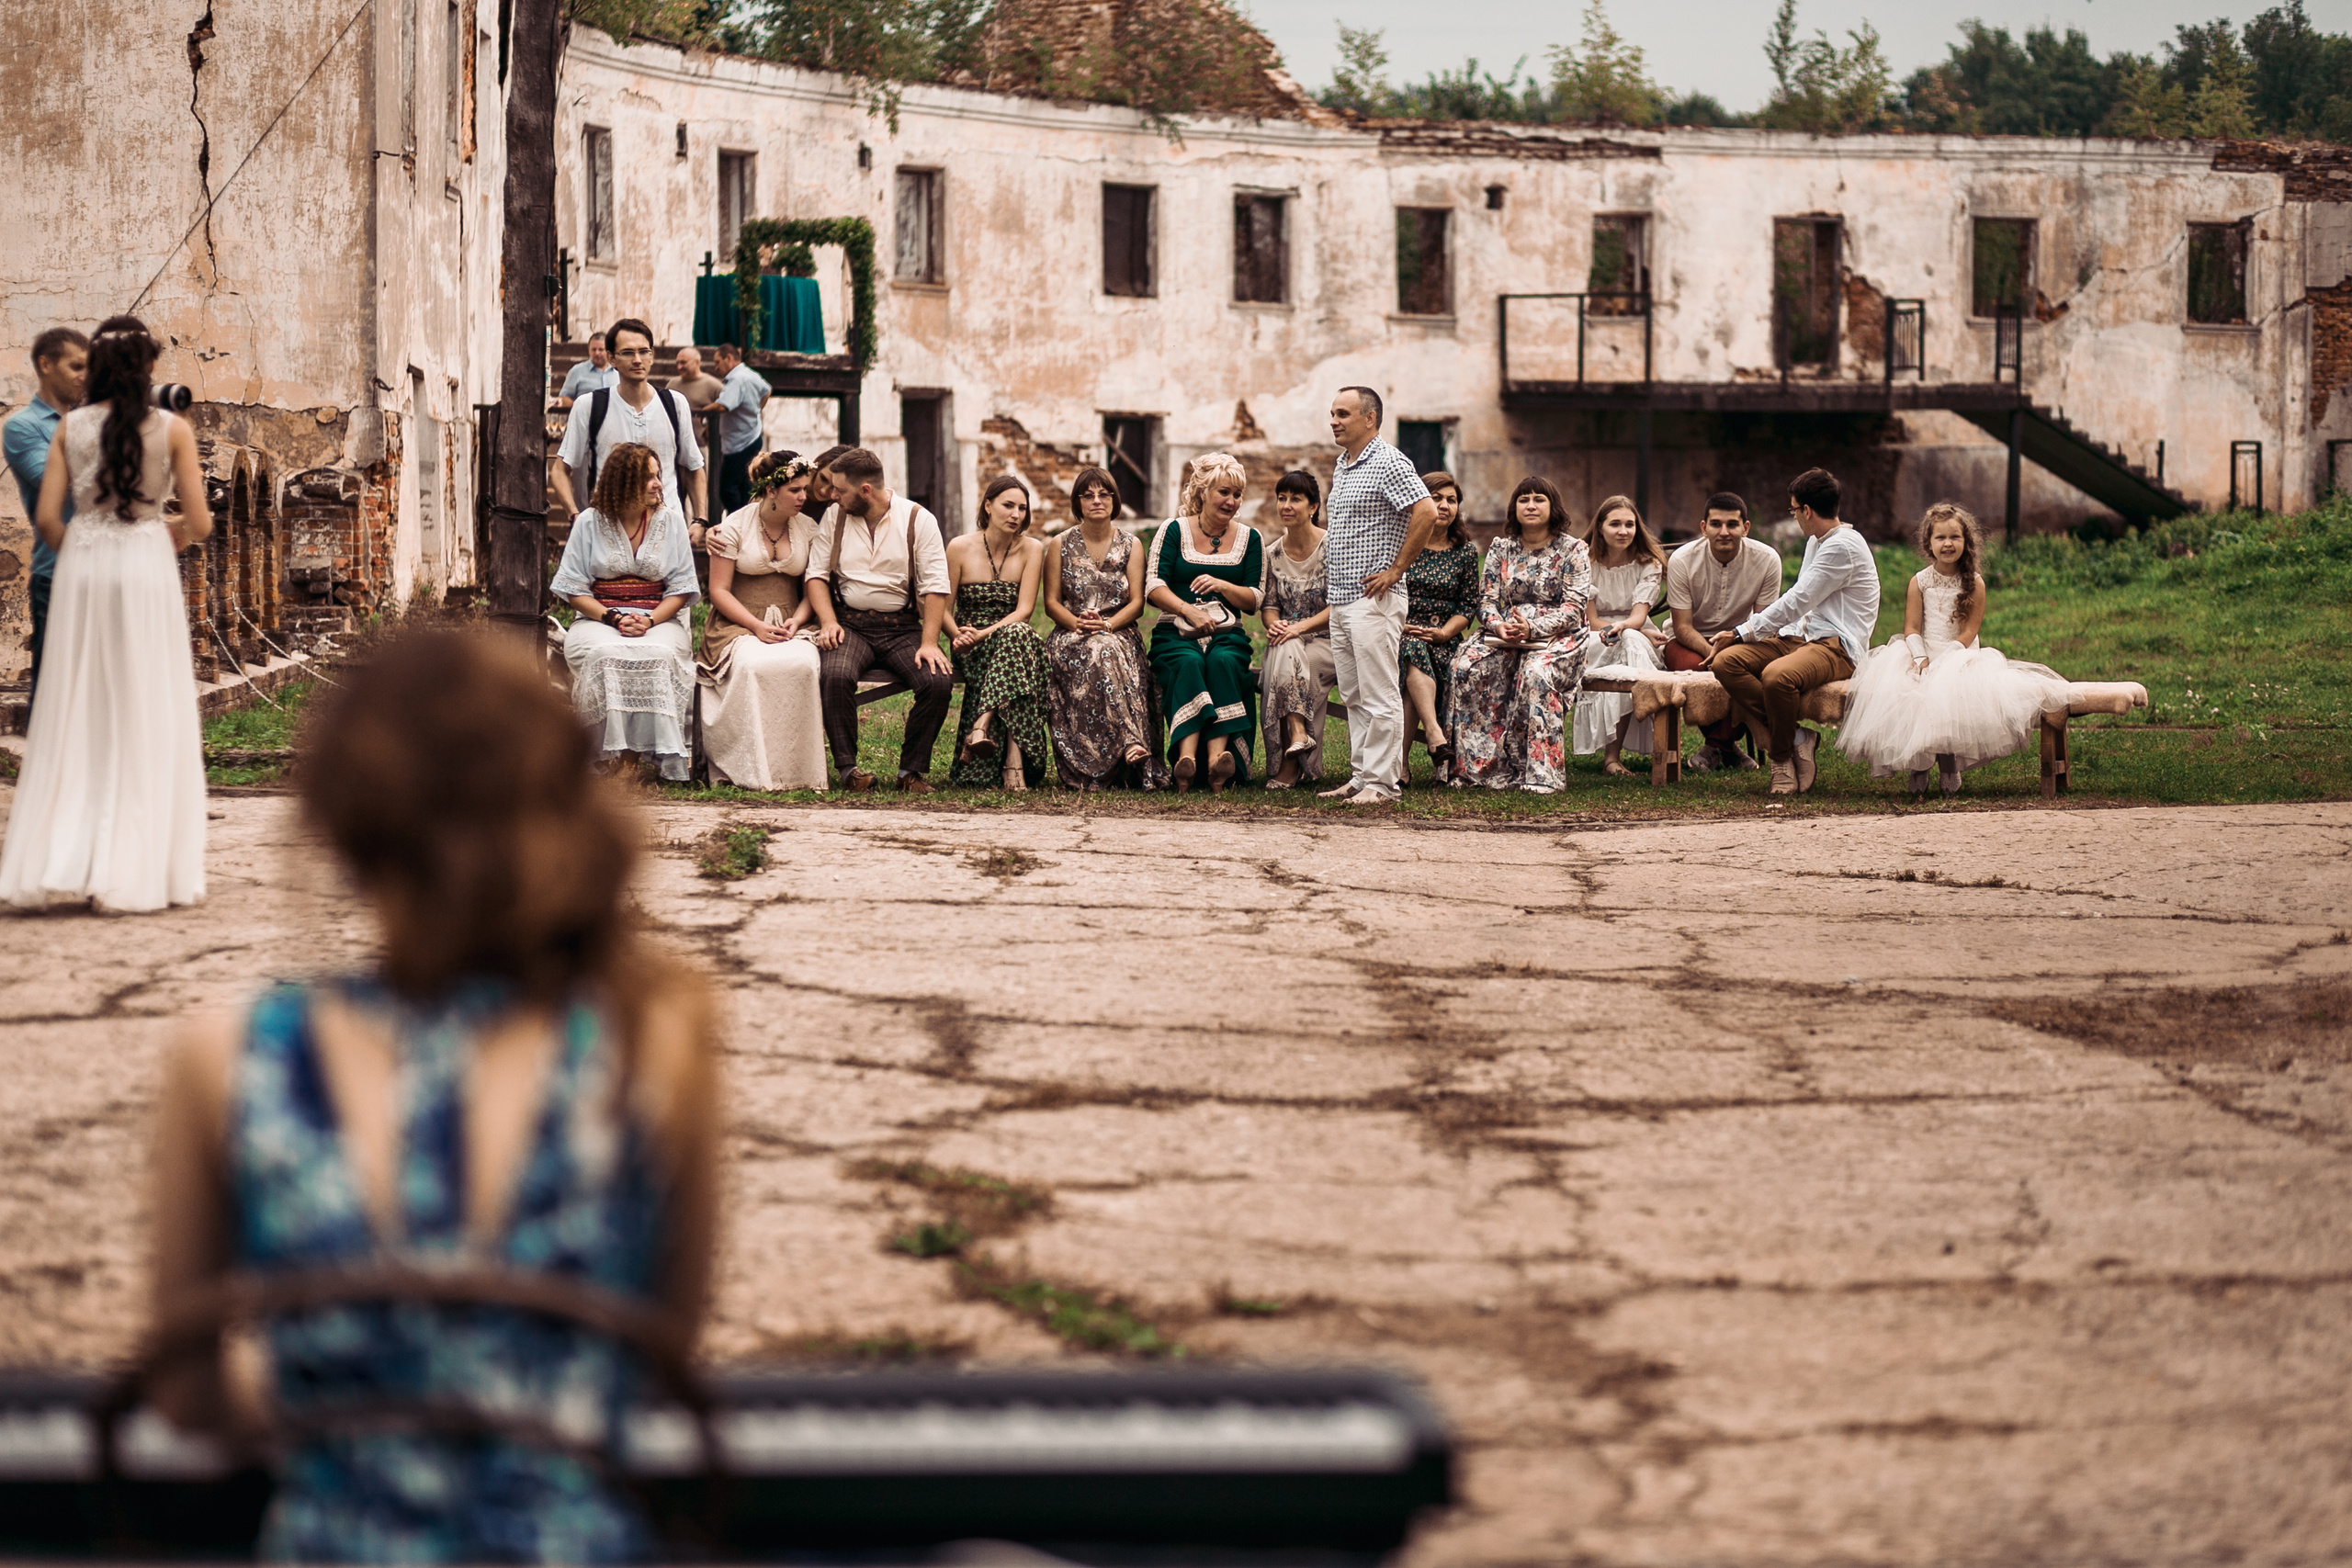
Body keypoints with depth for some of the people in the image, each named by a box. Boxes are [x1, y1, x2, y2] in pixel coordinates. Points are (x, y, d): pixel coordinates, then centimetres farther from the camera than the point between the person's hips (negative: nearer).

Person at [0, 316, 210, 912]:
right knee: (142, 725, 3)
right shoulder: (172, 429, -2)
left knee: (75, 721, 8)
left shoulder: (70, 427, 3)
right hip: (146, 565, -2)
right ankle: (127, 877, 2)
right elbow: (199, 522, -3)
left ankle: (56, 866, 4)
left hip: (81, 570, 2)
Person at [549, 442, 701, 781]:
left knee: (660, 655, -34)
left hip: (658, 621, 1)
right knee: (606, 655, -36)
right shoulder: (590, 523, 3)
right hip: (599, 619, -1)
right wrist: (613, 618, -14)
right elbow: (573, 588, 1)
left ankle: (664, 756, -31)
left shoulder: (671, 521, 7)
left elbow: (681, 588, 5)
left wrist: (650, 620, -14)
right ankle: (613, 754, -31)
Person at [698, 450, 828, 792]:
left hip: (792, 624, 2)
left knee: (803, 665, -34)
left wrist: (797, 622, -10)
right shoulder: (735, 526, -1)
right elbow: (719, 591, -2)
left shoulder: (808, 529, 9)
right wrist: (757, 626, -15)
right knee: (753, 666, -38)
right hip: (738, 624, -2)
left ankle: (798, 770, -28)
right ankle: (753, 771, -32)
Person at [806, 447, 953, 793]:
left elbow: (935, 587, -2)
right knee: (836, 676, -33)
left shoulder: (918, 520, 1)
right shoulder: (834, 517, 8)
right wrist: (829, 622, -11)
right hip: (850, 624, 0)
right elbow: (817, 574, 7)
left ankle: (912, 769, -10)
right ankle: (848, 768, -22)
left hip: (902, 627, 0)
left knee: (939, 681, -26)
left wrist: (929, 642, -13)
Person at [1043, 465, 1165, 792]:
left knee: (1108, 651, -38)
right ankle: (1133, 744, -48)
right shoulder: (1060, 546, 10)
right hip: (1071, 638, 0)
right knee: (1100, 654, -37)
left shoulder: (1131, 545, 11)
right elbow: (1051, 602, 6)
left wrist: (1108, 624, -17)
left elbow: (1136, 602, 3)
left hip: (1120, 633, 0)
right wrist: (1077, 623, -15)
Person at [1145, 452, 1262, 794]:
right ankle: (1187, 756, -53)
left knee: (1223, 662, -33)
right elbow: (1154, 586, -2)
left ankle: (1218, 756, -51)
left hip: (1227, 634, 1)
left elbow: (1254, 601, 11)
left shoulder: (1249, 539, 15)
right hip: (1176, 633, -1)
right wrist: (1188, 610, -20)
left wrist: (1222, 586, -9)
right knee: (1188, 664, -35)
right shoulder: (1174, 530, 8)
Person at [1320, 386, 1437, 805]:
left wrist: (1396, 569, -17)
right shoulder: (1341, 466, 17)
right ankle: (1360, 775, 16)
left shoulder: (1388, 463, -11)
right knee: (1353, 696, 11)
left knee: (1379, 697, -7)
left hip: (1373, 598, -9)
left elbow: (1427, 512, -21)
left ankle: (1380, 783, -6)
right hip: (1340, 599, 10)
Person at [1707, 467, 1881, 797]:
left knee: (1777, 675, -40)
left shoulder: (1842, 546, -11)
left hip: (1836, 646, -9)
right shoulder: (1816, 541, 22)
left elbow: (1795, 603, -14)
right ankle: (1795, 741, -19)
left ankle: (1783, 755, -13)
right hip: (1800, 636, 9)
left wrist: (1741, 632, -6)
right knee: (1725, 661, -16)